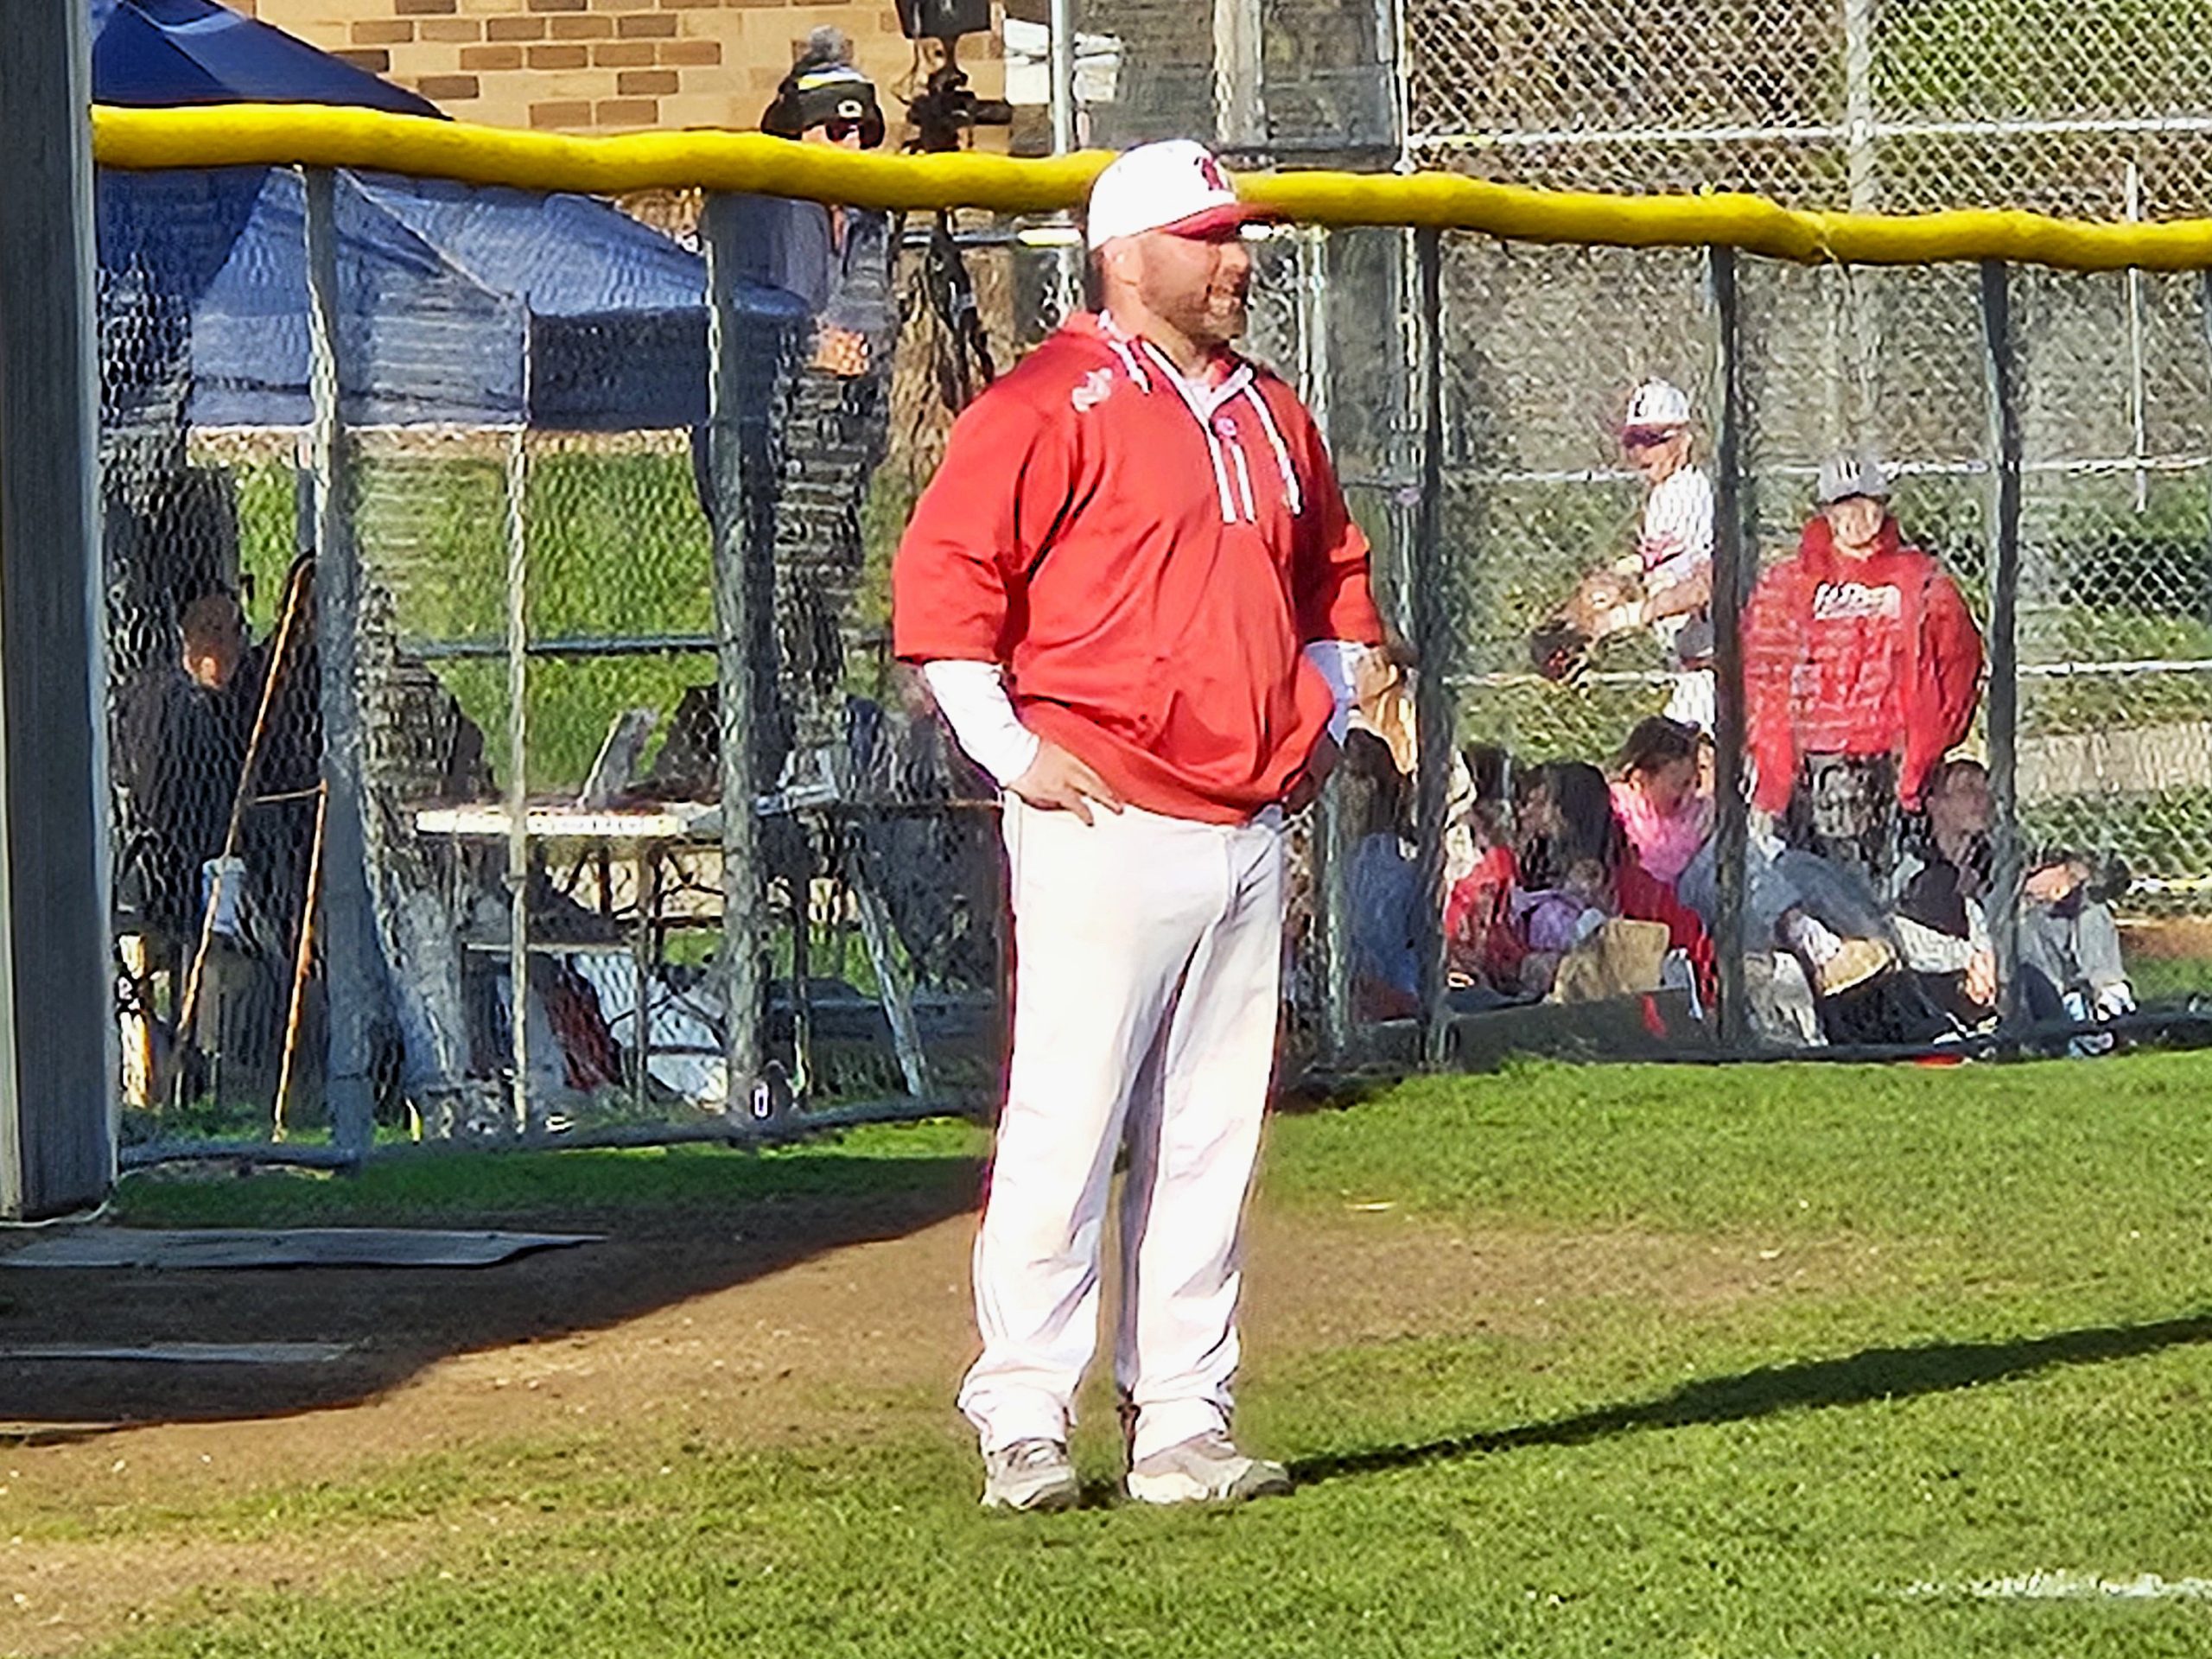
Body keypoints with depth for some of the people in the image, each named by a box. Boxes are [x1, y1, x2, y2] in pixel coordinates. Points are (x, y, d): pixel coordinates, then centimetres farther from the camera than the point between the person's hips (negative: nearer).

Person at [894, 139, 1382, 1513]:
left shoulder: (1271, 416, 18)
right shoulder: (1054, 405, -6)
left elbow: (1334, 574, 33)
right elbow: (942, 577, -12)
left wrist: (1323, 718, 20)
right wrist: (1015, 753, -13)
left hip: (1250, 826, 7)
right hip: (1106, 824, -7)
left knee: (1212, 1141, 8)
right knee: (1066, 1127, -8)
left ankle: (1182, 1423, 12)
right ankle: (1024, 1425, -4)